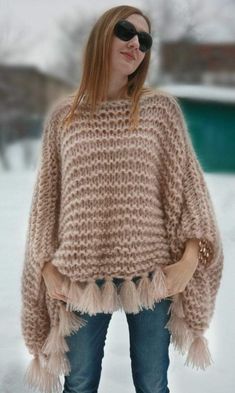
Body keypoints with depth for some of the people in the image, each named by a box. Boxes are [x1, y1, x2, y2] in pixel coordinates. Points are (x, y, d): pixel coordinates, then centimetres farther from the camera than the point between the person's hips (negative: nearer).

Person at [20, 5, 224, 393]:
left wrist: (189, 259, -10)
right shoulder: (63, 114, 4)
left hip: (151, 273, 0)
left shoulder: (161, 108, 2)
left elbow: (188, 183, 0)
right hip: (81, 276, 1)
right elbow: (47, 196, 6)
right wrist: (47, 267, 0)